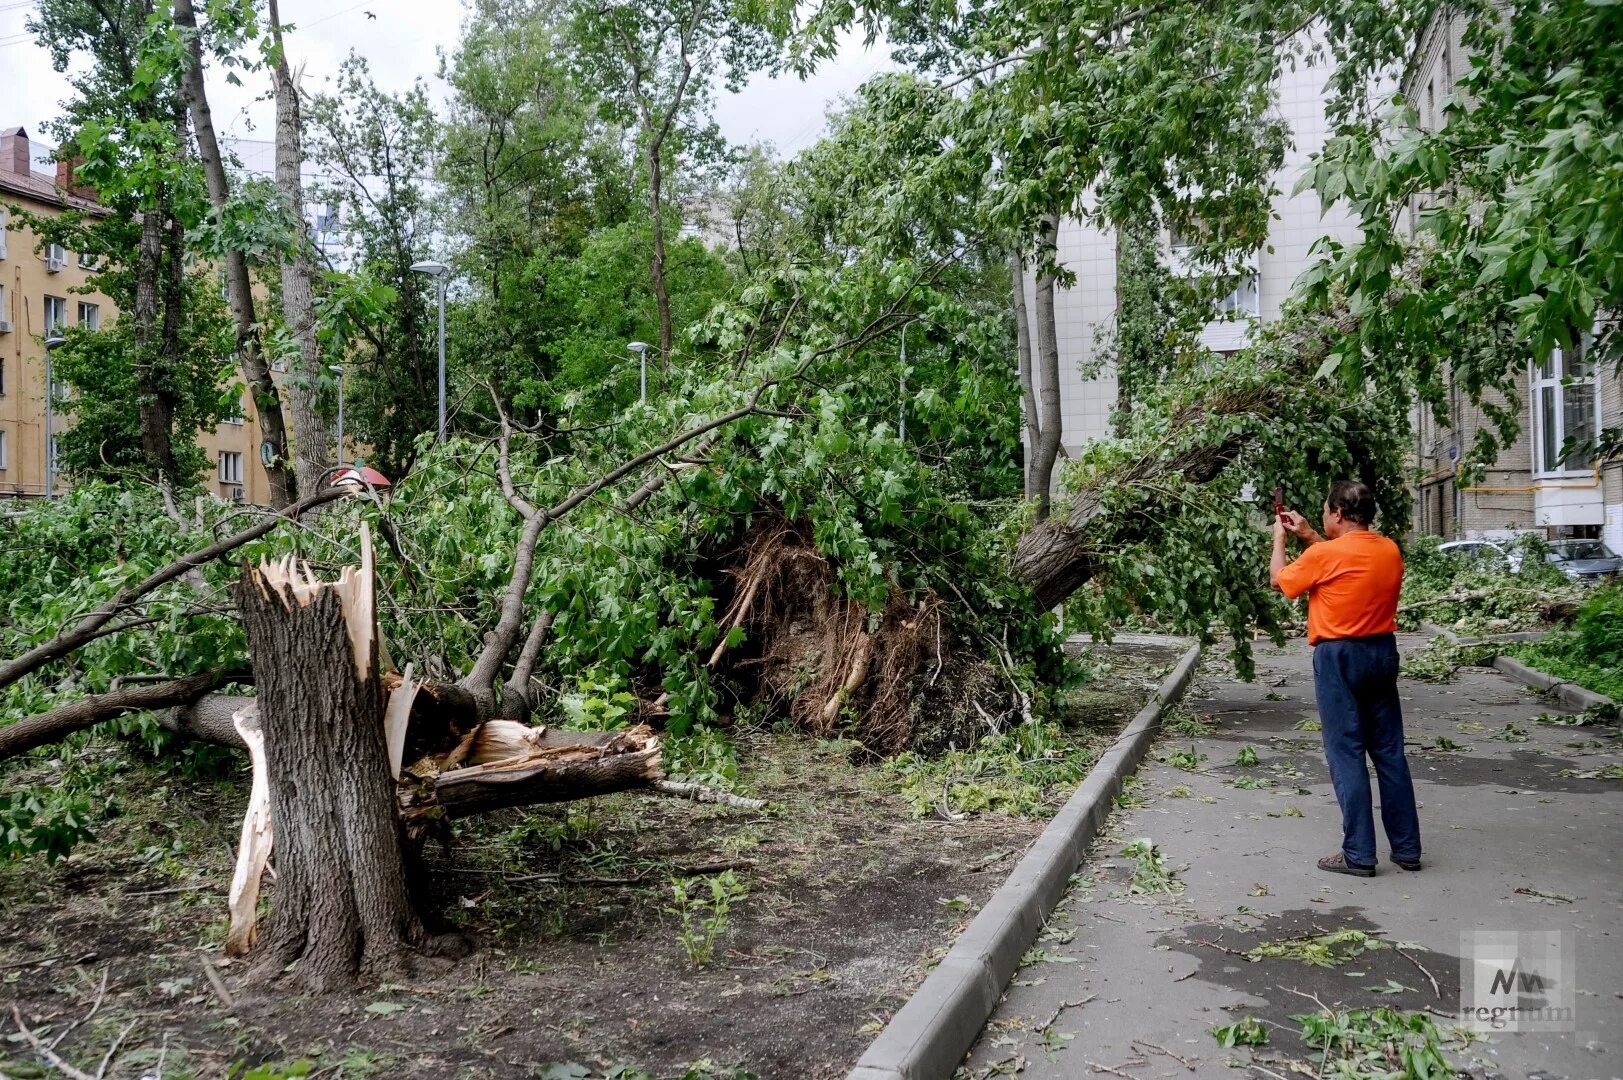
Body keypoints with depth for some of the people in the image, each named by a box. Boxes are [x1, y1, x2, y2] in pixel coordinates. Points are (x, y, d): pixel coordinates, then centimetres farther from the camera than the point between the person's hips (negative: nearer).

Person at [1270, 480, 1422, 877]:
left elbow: (1279, 579, 2)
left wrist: (1280, 537, 16)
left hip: (1340, 657, -6)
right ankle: (1407, 848, 18)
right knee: (1390, 752, 12)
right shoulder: (1390, 551, 6)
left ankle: (1359, 855, 1)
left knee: (1346, 755, -2)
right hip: (1382, 652, 7)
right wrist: (1309, 536, 24)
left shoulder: (1324, 555, -14)